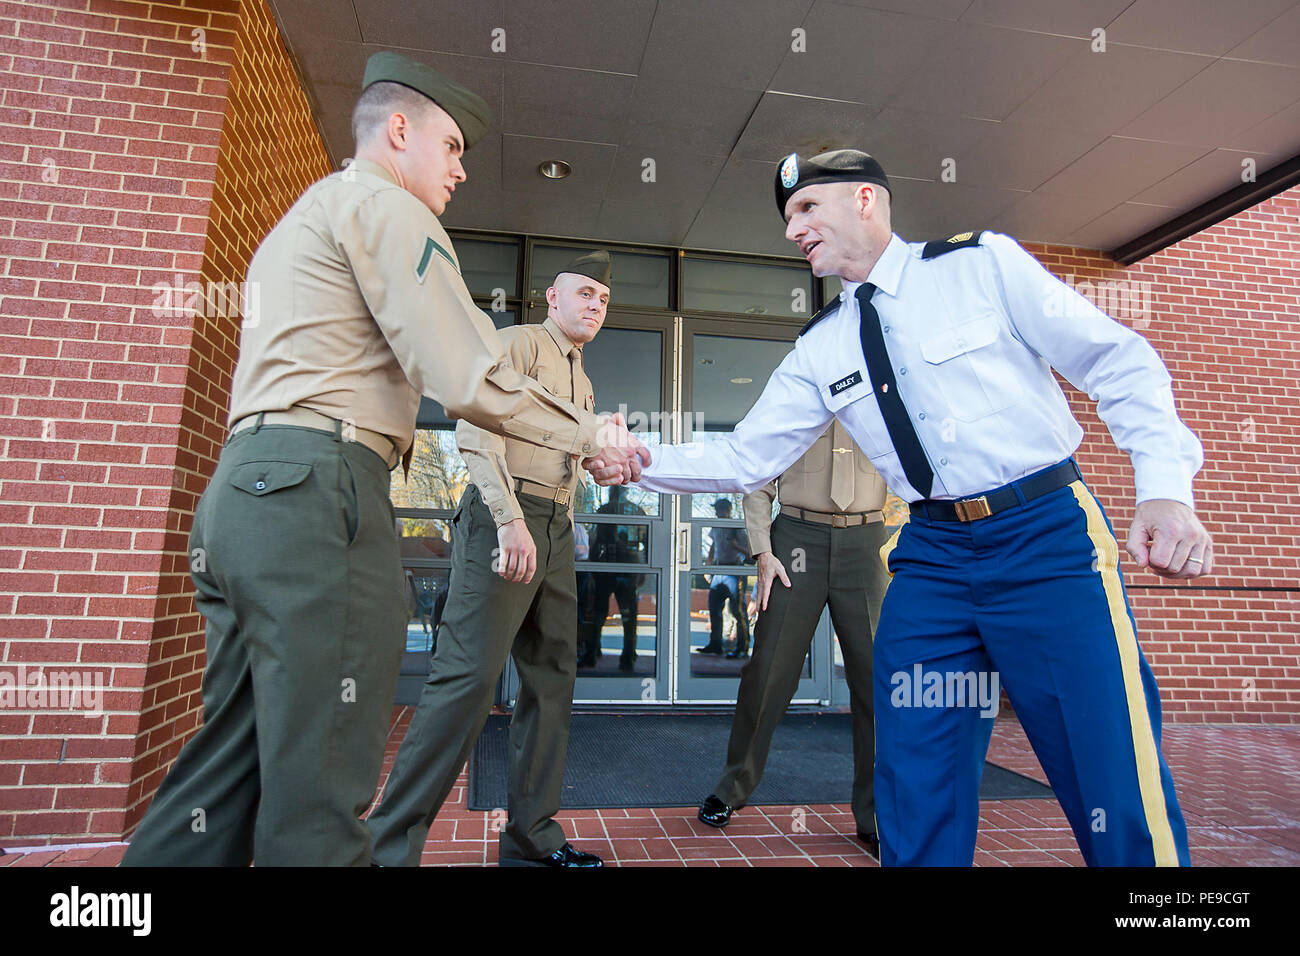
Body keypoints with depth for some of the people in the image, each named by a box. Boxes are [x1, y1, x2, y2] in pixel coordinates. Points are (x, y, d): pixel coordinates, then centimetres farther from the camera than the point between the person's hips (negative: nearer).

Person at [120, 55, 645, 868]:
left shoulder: (303, 217, 31)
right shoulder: (383, 204, 0)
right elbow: (469, 379, -13)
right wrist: (588, 436, -2)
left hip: (247, 488, 10)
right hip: (314, 491, -10)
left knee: (233, 762, 13)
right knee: (320, 784, -5)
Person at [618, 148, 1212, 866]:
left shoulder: (983, 262, 1)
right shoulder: (818, 351, 10)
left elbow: (1119, 362, -1)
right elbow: (745, 458, 8)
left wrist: (1165, 488, -13)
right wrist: (643, 460, -4)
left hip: (1049, 537, -3)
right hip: (932, 556, 3)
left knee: (1117, 782, -3)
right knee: (915, 793, 7)